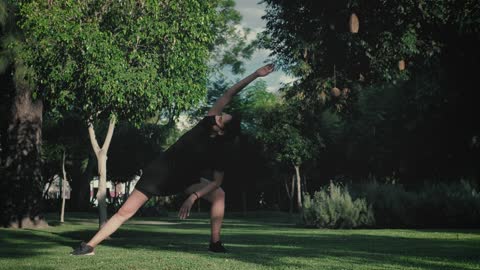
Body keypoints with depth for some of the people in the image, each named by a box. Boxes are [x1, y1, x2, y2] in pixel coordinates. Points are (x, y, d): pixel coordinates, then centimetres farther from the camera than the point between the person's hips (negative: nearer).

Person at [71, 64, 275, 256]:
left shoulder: (220, 152, -17)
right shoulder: (207, 124, -17)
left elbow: (217, 182, -14)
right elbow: (228, 96, -18)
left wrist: (193, 197, -27)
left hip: (182, 180, 1)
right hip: (159, 172, -1)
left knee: (219, 194, -11)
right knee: (126, 211, -7)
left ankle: (215, 243, -7)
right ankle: (89, 246, -5)